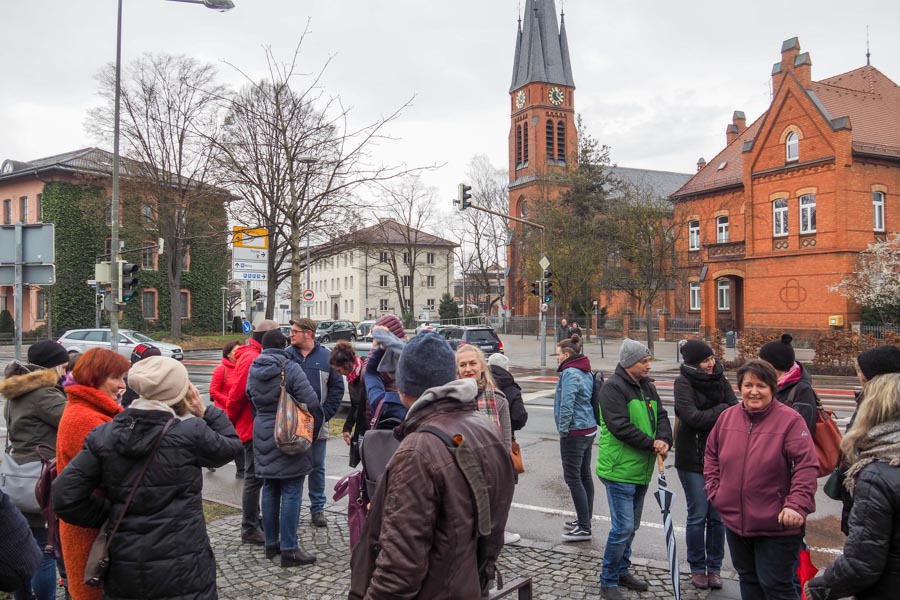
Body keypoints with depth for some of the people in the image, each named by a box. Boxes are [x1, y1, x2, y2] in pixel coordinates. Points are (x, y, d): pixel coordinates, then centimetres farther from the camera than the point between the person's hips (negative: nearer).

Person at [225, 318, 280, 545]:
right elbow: (237, 394, -20)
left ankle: (254, 520, 31)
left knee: (256, 476, 19)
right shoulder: (250, 358, -19)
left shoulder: (256, 357, 13)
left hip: (257, 426, 10)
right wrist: (229, 422, -9)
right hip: (252, 427, -10)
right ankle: (249, 529, 7)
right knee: (254, 478, -2)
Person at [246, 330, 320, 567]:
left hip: (262, 434, 6)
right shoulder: (290, 368, -15)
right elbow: (311, 402, -17)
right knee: (291, 492, 0)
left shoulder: (253, 370, 4)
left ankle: (271, 543, 24)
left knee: (269, 490, 15)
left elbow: (250, 398, 11)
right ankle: (289, 549, 3)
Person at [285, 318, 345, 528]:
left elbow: (337, 387, 1)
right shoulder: (286, 356, -2)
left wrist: (326, 413, -6)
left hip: (318, 424, 0)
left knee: (317, 467, 11)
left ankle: (317, 509, 23)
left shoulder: (326, 357, -1)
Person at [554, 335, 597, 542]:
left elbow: (566, 405, -24)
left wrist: (563, 430, -14)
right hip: (589, 430, 10)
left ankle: (584, 527, 1)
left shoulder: (570, 373, -17)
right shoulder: (586, 372, 12)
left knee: (573, 478, -3)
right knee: (584, 476, 16)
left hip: (574, 433, -10)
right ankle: (585, 520, 27)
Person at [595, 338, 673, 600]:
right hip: (620, 470, -8)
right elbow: (620, 426, -23)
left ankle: (622, 571, 35)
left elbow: (661, 417, 6)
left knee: (630, 527, 19)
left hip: (641, 470, 8)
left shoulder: (648, 387, 12)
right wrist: (652, 444, -19)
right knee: (623, 527, -6)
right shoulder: (613, 388, -15)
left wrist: (664, 440, -14)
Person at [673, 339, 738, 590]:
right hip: (692, 459, -4)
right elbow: (692, 417, -19)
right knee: (698, 516, 4)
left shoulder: (719, 379, 5)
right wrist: (721, 410, -10)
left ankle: (714, 567, 24)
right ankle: (697, 568, 21)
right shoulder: (684, 382, -9)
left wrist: (709, 417, -19)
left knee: (718, 516, 9)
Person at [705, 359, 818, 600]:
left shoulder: (790, 420, -14)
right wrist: (715, 490, 4)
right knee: (748, 580, 22)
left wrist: (797, 505, -25)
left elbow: (807, 466, -17)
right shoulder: (727, 416, 2)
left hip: (776, 526, -5)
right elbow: (711, 456, 13)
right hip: (734, 519, 5)